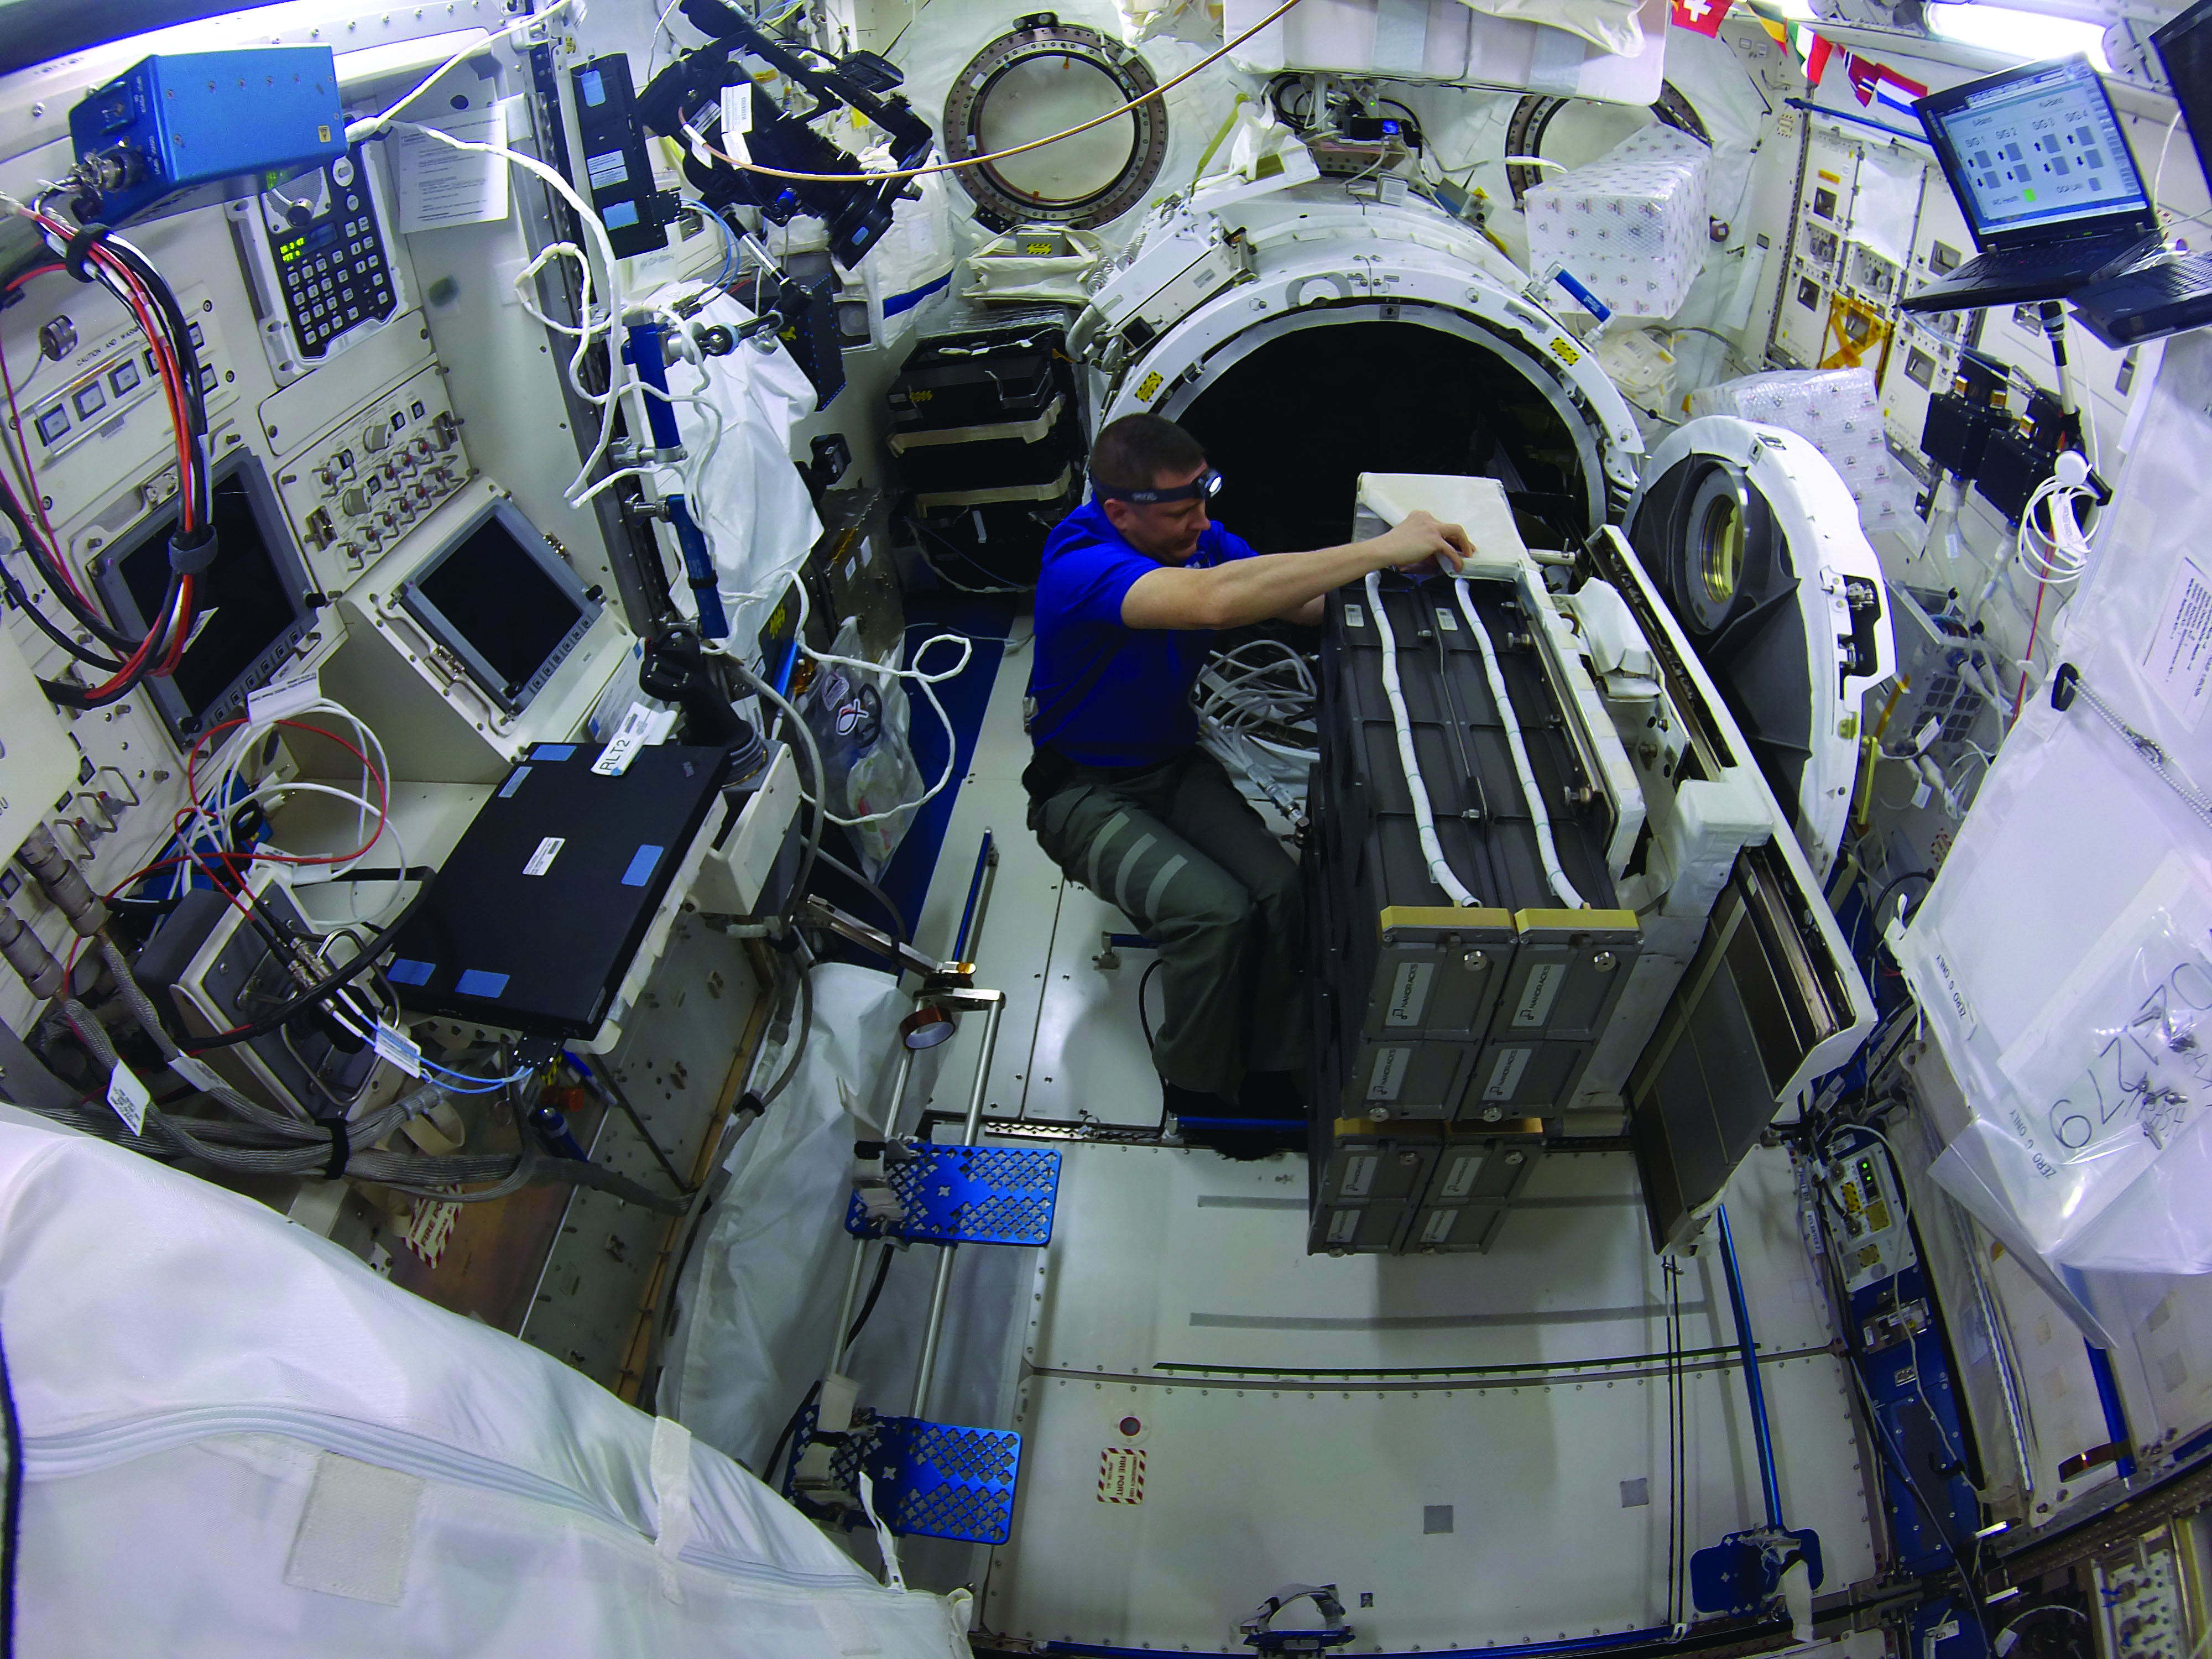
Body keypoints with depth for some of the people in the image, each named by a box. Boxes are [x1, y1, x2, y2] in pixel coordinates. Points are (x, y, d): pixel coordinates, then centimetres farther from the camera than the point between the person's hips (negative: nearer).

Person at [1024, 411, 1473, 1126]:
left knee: (1280, 890, -18)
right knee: (1217, 911, -26)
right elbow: (1210, 600, -46)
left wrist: (1402, 570, -25)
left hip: (1176, 764, 6)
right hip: (1086, 792, -6)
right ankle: (1193, 1086, 0)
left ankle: (1265, 1071, 2)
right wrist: (1379, 550, -44)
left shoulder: (1196, 538, -4)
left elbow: (1308, 601, -5)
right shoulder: (1079, 563, -29)